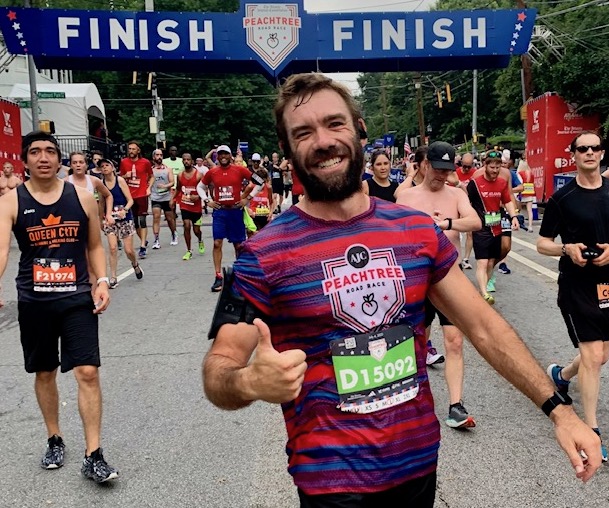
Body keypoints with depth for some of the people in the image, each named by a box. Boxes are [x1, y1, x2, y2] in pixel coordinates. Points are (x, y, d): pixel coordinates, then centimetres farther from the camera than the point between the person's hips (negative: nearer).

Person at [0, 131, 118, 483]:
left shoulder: (83, 197, 0)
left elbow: (95, 245, 10)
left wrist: (103, 281, -4)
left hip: (78, 299, 0)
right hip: (33, 303, 1)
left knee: (88, 372, -7)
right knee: (45, 373, 15)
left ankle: (93, 456, 2)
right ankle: (55, 440, 36)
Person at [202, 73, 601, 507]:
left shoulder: (418, 230, -2)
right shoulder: (265, 255, -14)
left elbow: (484, 326, 3)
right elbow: (218, 369, -12)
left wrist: (558, 408, -3)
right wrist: (250, 383, -35)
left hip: (421, 459, 5)